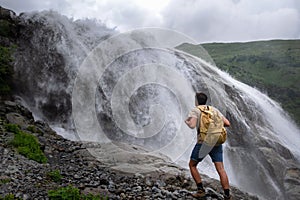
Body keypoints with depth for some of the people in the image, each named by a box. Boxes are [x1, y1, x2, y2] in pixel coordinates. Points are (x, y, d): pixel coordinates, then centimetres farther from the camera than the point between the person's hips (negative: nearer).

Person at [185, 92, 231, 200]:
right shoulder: (214, 109, 16)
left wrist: (187, 121, 7)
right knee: (220, 169, 2)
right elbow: (227, 123, 9)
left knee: (192, 165, 15)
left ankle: (201, 190, 12)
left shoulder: (195, 110, 2)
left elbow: (192, 125, -15)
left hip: (203, 142, -4)